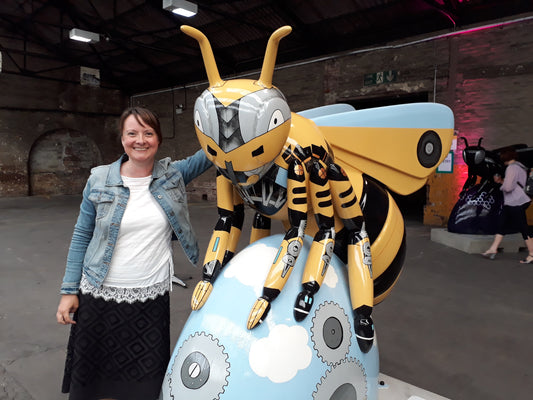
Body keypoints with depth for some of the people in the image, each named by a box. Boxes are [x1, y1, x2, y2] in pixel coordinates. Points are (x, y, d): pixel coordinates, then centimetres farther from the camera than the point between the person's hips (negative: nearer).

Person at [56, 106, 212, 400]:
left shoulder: (173, 175, -2)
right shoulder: (99, 180, -4)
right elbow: (81, 236, 1)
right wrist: (69, 290, 1)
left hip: (152, 296, 1)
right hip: (99, 295, 0)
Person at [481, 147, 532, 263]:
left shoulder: (512, 168, -16)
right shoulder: (520, 167, 15)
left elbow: (508, 187, -23)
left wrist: (502, 183, -2)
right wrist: (501, 181, 13)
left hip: (515, 203, -10)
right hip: (510, 203, 10)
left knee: (524, 229, -2)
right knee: (502, 225, 11)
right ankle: (493, 249, 16)